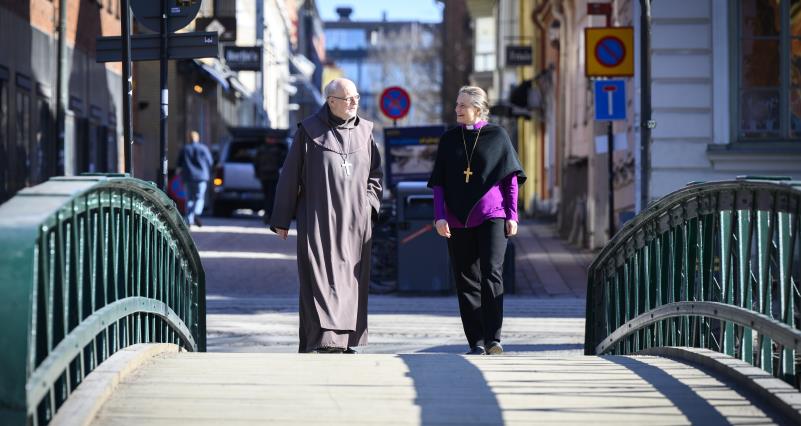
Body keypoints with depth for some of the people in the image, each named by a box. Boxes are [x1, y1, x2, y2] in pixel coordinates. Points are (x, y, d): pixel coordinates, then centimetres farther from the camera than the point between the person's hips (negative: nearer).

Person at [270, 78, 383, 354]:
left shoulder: (364, 131, 9)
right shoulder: (309, 131, -3)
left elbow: (374, 173, 20)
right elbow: (290, 176, 0)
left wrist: (369, 204, 4)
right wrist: (281, 220, 0)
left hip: (355, 224, 4)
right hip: (318, 220, -4)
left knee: (349, 279, 5)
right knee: (321, 277, -11)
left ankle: (345, 340, 11)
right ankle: (322, 340, -17)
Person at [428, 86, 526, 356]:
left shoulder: (497, 136, 3)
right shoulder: (449, 139, 9)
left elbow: (511, 178, 5)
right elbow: (439, 182, 9)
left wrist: (512, 215, -1)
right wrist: (439, 216, -2)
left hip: (491, 216, -3)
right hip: (458, 221, 3)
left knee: (491, 274, -16)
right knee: (466, 281, 3)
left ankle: (493, 339, -18)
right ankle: (476, 342, 8)